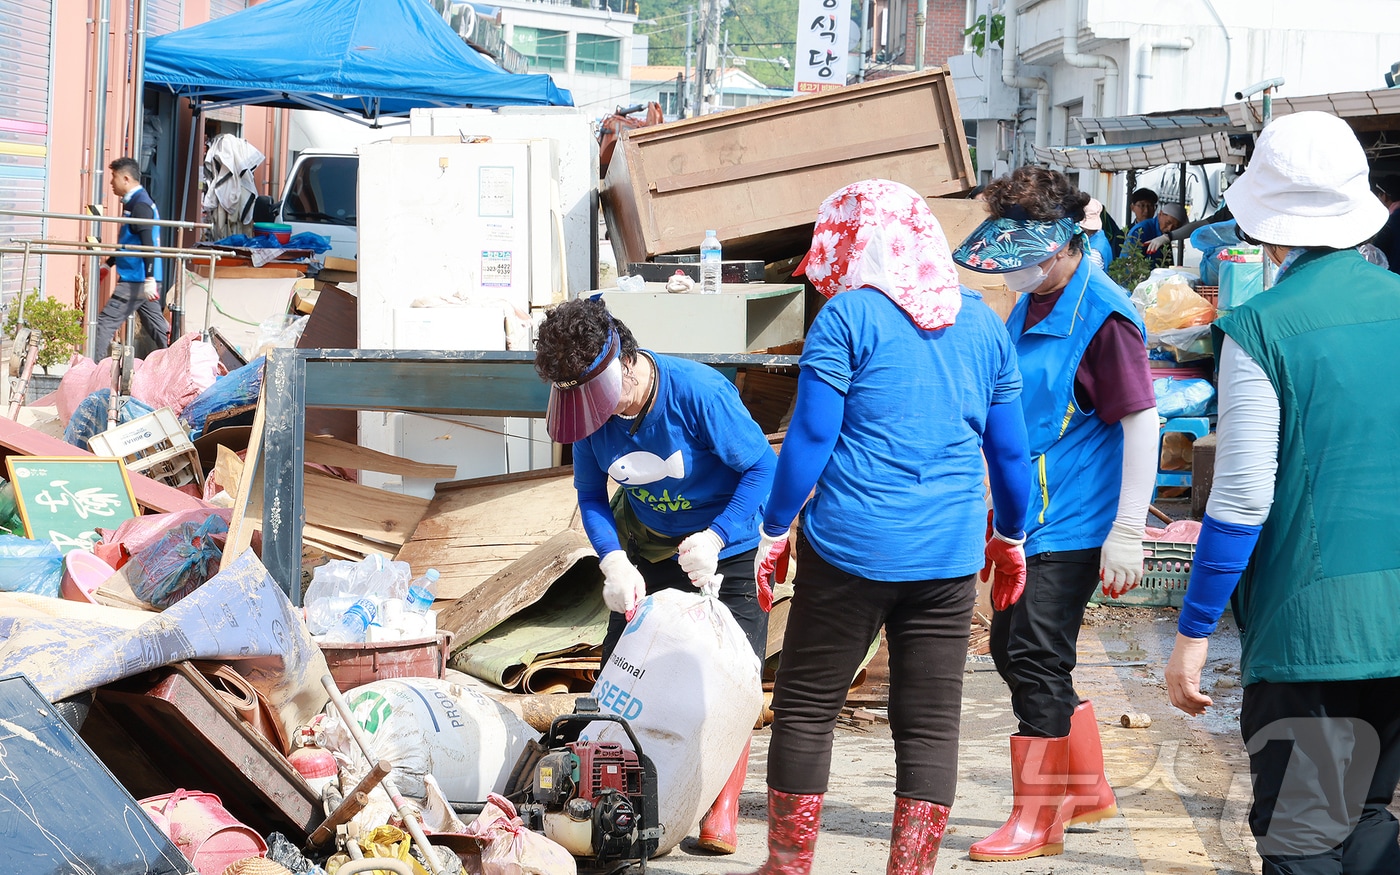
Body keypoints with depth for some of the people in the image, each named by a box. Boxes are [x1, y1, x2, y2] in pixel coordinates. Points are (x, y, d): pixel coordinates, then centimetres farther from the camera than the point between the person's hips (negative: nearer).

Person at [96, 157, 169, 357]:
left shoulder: (140, 205, -13)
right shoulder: (133, 203, 18)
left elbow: (148, 245, -21)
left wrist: (149, 280, -27)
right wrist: (108, 264, 32)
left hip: (137, 280, -10)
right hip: (142, 280, 10)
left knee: (106, 322, -10)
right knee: (156, 326, 12)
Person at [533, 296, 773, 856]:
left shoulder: (698, 393, -31)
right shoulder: (592, 414, -15)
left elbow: (764, 467, -23)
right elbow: (591, 495, -3)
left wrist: (716, 537, -32)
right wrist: (614, 562, -20)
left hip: (724, 547, -5)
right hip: (645, 547, 5)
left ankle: (721, 814, -1)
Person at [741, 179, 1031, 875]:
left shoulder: (848, 316, -5)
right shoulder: (980, 321, 9)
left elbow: (810, 437, -8)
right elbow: (1008, 448, 14)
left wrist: (774, 530, 1)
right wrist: (1011, 536, 26)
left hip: (851, 549, -4)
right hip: (949, 556, 4)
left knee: (806, 709, 9)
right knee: (930, 725, 6)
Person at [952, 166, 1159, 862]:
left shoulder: (1103, 315, -17)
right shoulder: (1028, 306, 10)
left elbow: (1142, 422, -18)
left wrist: (1127, 532, -19)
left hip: (1072, 524, -9)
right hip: (1025, 514, 9)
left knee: (1036, 661, -6)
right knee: (1014, 653, 15)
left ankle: (1037, 821, 6)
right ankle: (1086, 790, 31)